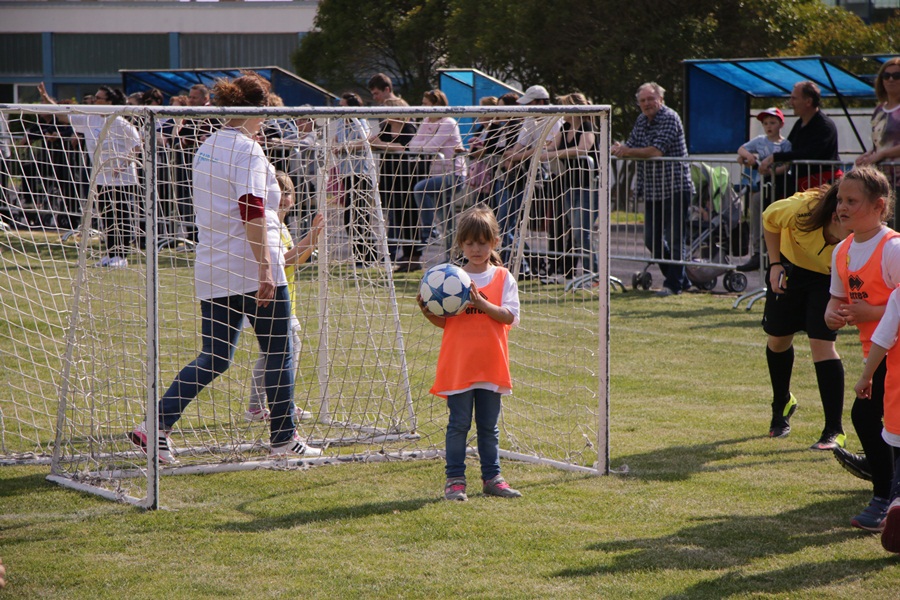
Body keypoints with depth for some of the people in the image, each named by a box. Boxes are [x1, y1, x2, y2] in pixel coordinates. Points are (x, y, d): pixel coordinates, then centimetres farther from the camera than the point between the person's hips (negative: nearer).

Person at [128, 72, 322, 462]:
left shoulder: (207, 147, 14)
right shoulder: (247, 150, -13)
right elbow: (252, 214, -21)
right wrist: (265, 270, -22)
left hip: (212, 270, 8)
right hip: (251, 270, -8)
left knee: (214, 357, 9)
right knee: (279, 353, 6)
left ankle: (157, 426, -5)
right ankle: (283, 438, 14)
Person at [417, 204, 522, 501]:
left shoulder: (503, 278, 4)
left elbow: (509, 317, -8)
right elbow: (444, 322, 4)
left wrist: (481, 303, -20)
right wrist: (428, 312, -16)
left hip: (491, 364, 1)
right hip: (458, 364, -1)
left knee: (488, 426, 10)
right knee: (459, 424, -1)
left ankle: (492, 477, 19)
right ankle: (455, 480, 4)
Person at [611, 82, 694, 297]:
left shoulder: (670, 118, -12)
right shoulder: (641, 120, 13)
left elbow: (656, 151, -20)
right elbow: (630, 146, 11)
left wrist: (627, 152, -16)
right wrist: (619, 149, -12)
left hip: (675, 188, -8)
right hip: (652, 191, 8)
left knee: (674, 239, -5)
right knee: (652, 240, 10)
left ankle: (673, 284, 2)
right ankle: (681, 279, 20)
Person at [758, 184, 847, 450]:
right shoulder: (800, 209, -35)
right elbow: (769, 219, -12)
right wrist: (775, 264, -12)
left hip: (829, 279, -2)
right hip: (790, 266, 2)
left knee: (821, 343, -17)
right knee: (778, 338, 12)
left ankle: (834, 432, -12)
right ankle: (781, 405, 42)